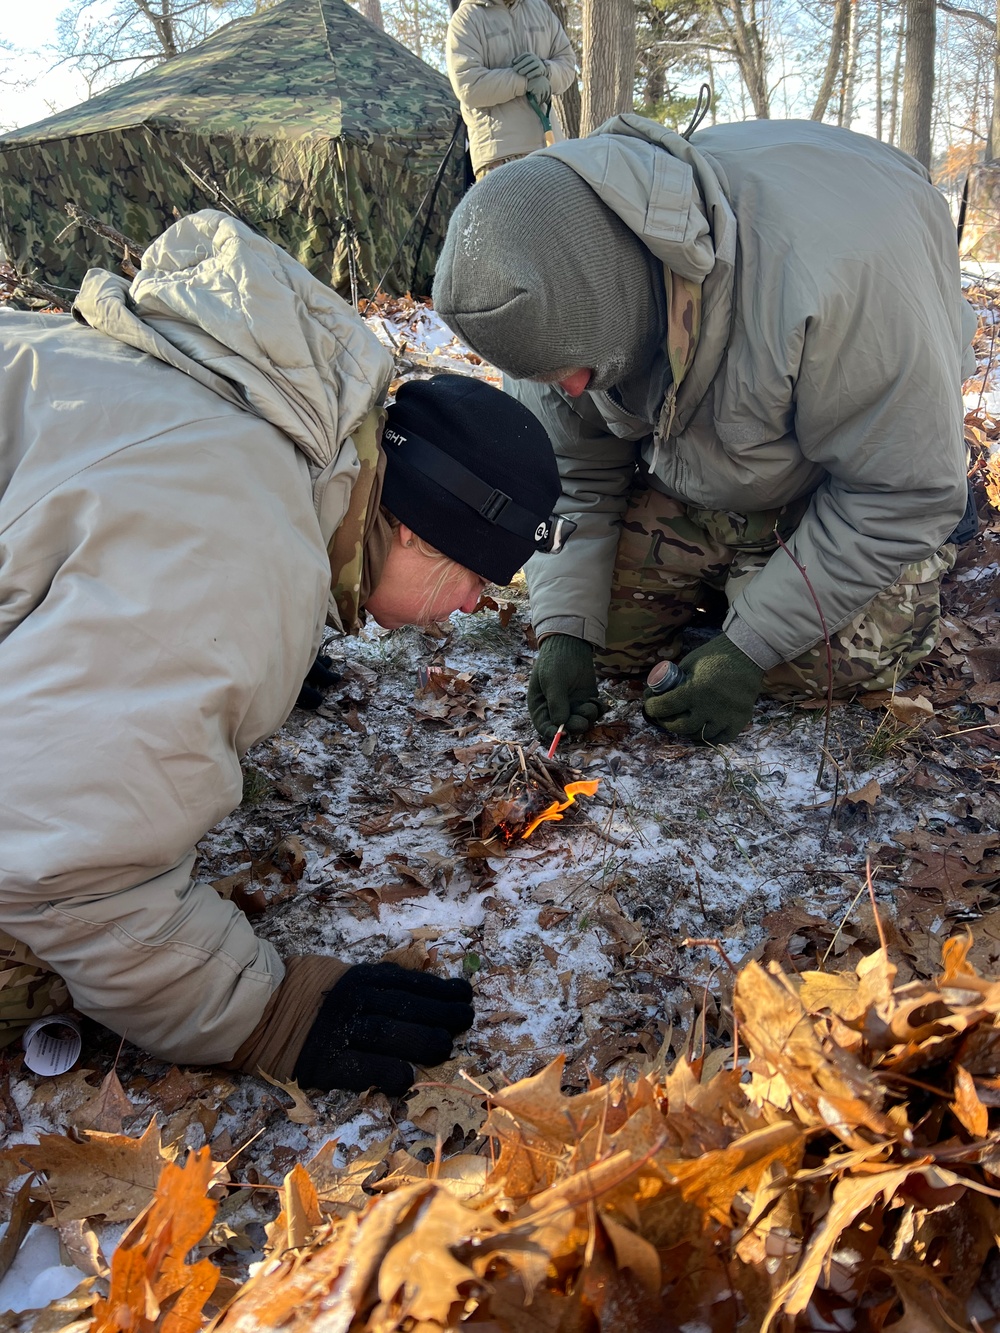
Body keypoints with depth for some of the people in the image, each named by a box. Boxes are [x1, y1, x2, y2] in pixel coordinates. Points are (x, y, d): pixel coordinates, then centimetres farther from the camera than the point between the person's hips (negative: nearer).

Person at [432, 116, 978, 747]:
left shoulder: (826, 269, -43)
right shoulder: (561, 299, -24)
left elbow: (905, 490, -31)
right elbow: (569, 469, -8)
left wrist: (748, 648, -28)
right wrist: (564, 628, -19)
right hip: (689, 469, 4)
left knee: (813, 664, -17)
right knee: (612, 632, -6)